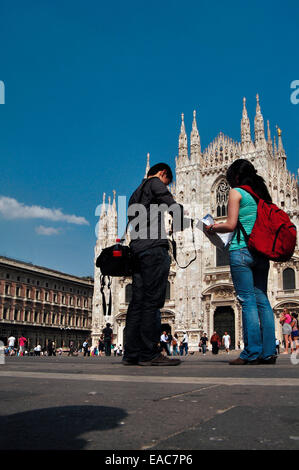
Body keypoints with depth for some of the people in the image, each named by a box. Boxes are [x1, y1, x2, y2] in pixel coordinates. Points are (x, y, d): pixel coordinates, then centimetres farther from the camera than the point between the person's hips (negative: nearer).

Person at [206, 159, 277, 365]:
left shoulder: (237, 192, -1)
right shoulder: (262, 193, 18)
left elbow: (231, 225, -10)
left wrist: (213, 227, 9)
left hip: (241, 250, -6)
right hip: (261, 252, 7)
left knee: (248, 301, -8)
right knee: (262, 300, 5)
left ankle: (252, 352, -8)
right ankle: (269, 352, 4)